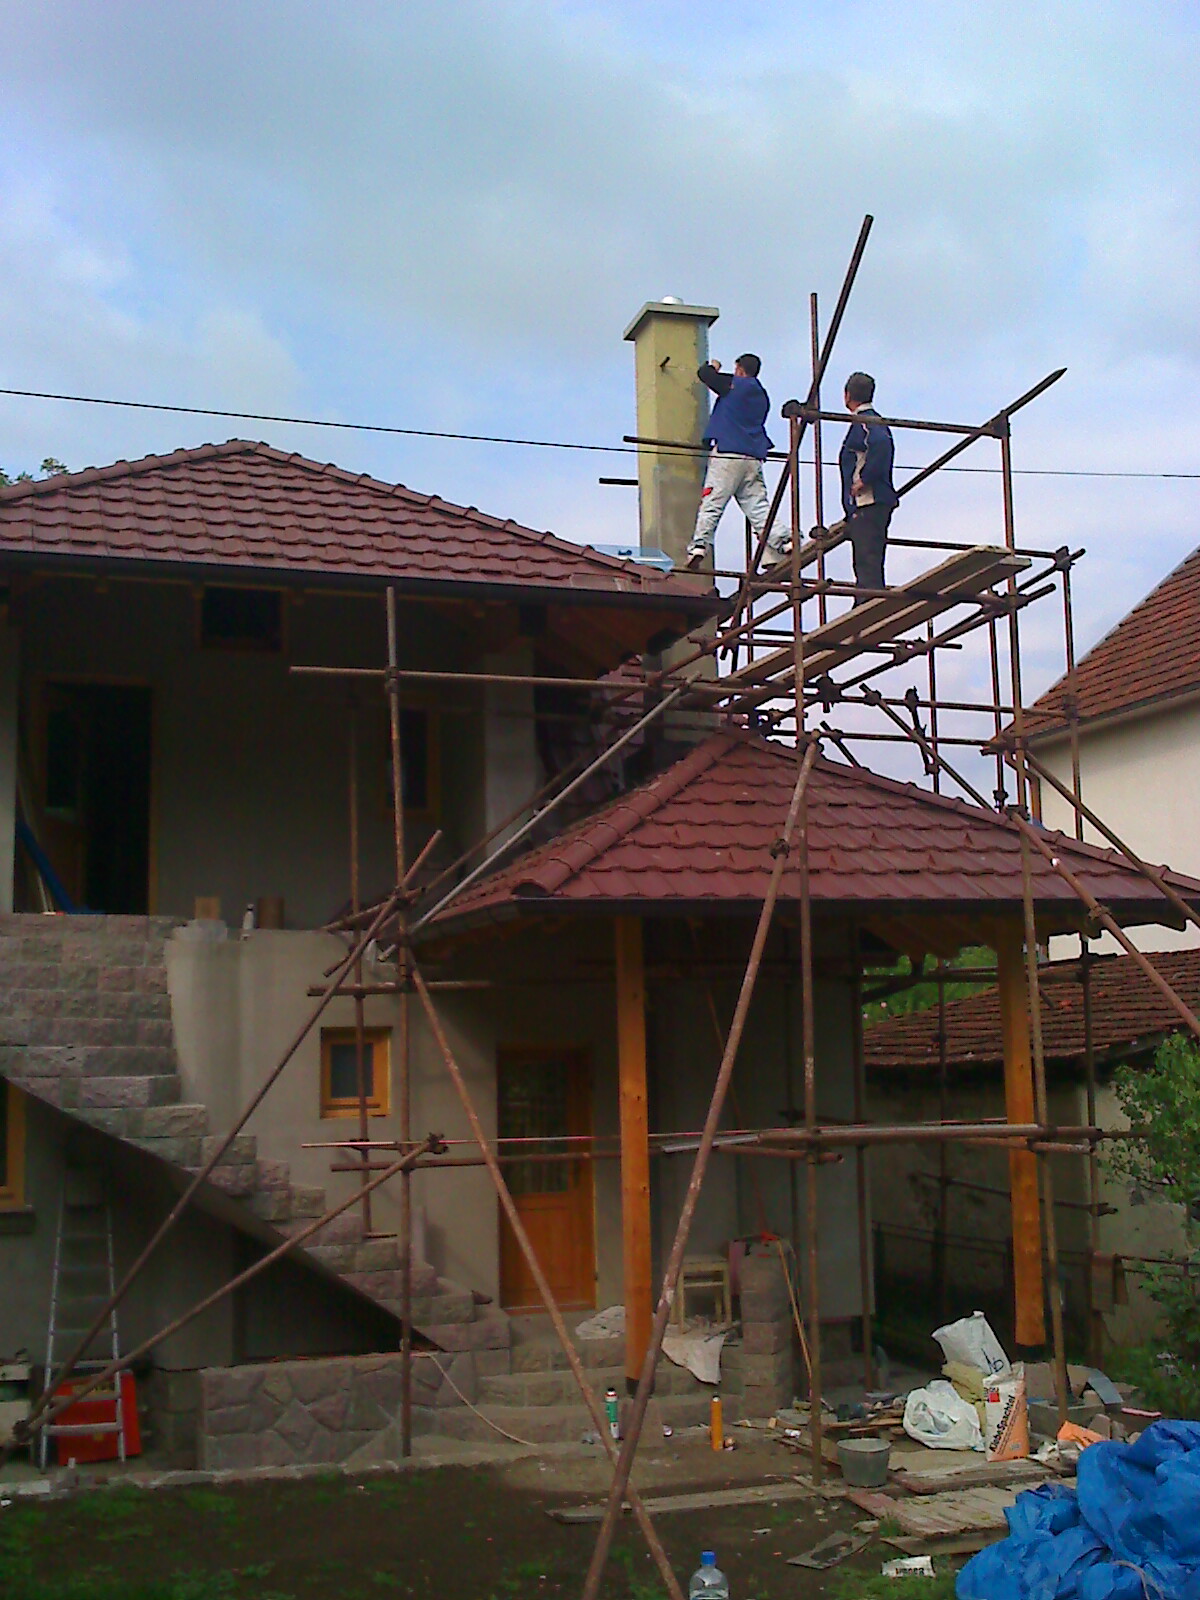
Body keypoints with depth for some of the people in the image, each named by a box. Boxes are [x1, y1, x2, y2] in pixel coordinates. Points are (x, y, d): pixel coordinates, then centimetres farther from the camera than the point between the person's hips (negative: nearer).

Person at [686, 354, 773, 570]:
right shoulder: (762, 395, 20)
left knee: (711, 503, -9)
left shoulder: (734, 385, 0)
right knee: (758, 506, 5)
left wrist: (712, 366, 26)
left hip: (728, 452, -6)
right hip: (754, 457, 6)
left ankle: (699, 545, -19)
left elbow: (704, 374, 6)